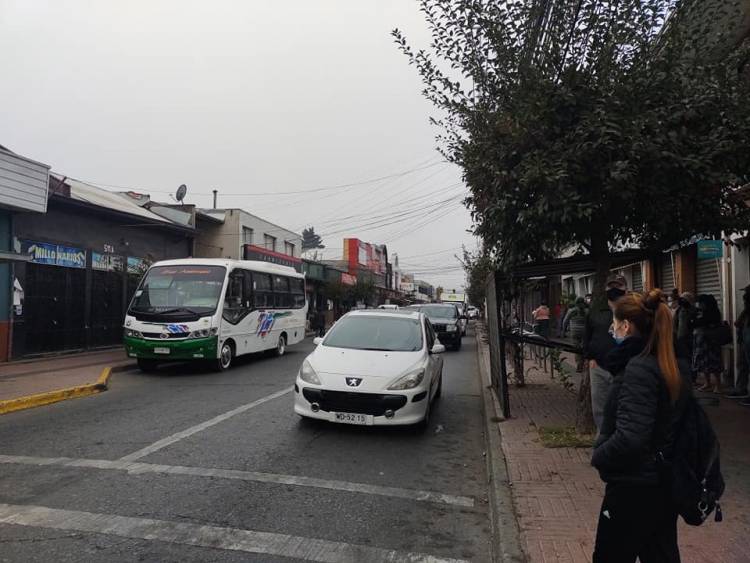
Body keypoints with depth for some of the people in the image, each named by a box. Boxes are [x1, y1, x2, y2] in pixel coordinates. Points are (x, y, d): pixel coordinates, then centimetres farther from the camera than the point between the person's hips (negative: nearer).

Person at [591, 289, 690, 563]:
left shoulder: (638, 369, -24)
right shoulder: (676, 365, 2)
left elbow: (629, 437, -31)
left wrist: (598, 456, -13)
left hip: (634, 487, -8)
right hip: (666, 484, 8)